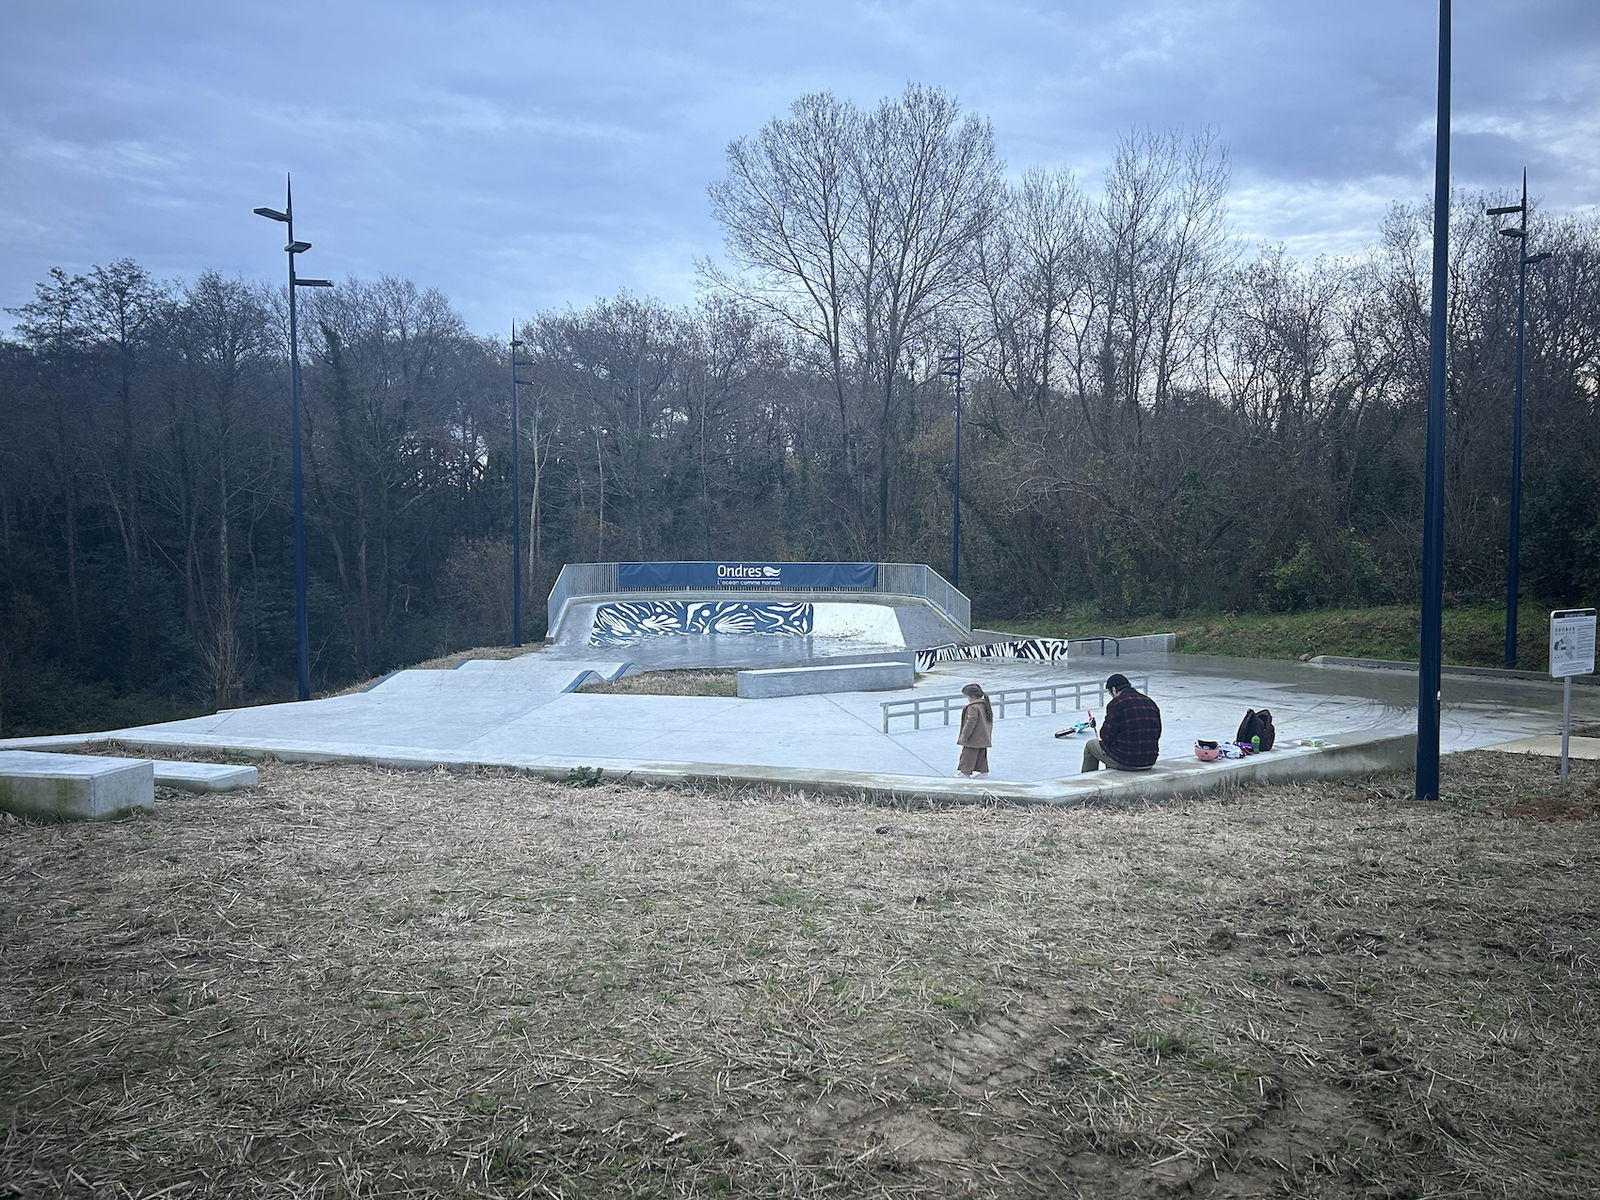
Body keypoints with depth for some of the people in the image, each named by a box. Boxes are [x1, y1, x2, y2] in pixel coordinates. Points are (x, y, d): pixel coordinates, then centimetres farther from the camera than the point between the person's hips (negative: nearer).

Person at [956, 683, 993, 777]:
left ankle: (964, 771, 4)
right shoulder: (986, 705, 8)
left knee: (968, 755, 0)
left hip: (973, 739, -9)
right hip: (984, 739, 9)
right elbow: (990, 721, 16)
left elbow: (970, 723, -23)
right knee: (982, 754, 17)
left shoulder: (973, 707, -22)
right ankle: (983, 770, 22)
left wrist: (964, 736, -17)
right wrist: (989, 734, 24)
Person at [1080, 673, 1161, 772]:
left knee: (1090, 745, 21)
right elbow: (1157, 734, 12)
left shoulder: (1116, 703, -13)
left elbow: (1107, 737, -13)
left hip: (1125, 762, -7)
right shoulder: (1151, 703, 8)